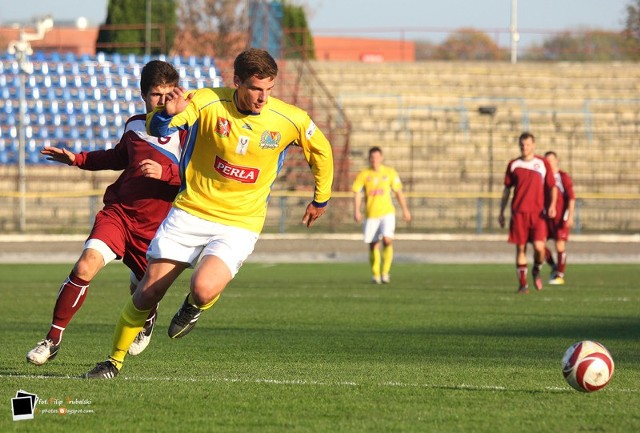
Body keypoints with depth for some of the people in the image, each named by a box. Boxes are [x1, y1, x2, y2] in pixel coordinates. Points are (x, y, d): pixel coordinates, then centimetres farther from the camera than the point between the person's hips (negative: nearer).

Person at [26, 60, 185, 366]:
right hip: (118, 212, 2)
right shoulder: (134, 125, 8)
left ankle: (148, 321, 50)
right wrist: (77, 159, 26)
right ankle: (53, 339, -9)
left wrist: (165, 172, -29)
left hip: (153, 226, -2)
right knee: (86, 266, -20)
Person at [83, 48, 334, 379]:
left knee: (204, 289, -26)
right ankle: (115, 361, 20)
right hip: (190, 212, 1)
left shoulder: (291, 121, -9)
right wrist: (167, 115, -42)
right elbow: (156, 128, -19)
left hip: (240, 225, -1)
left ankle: (194, 308, 12)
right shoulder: (206, 103, -13)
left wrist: (321, 199, 20)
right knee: (148, 293, -2)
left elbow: (321, 150, 11)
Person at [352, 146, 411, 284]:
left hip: (387, 213, -1)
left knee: (387, 240, -20)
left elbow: (398, 192, 11)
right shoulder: (363, 175, 1)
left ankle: (385, 272, -12)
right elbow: (357, 193, -1)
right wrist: (356, 211, -14)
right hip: (371, 215, 1)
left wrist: (405, 209, 10)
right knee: (373, 245, 3)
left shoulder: (390, 173, 3)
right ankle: (376, 275, 19)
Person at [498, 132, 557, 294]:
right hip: (518, 212, 1)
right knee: (520, 248, -1)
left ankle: (537, 270, 17)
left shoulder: (543, 163, 5)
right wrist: (501, 212, 12)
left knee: (539, 246, -14)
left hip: (537, 213, -1)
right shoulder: (513, 164, 9)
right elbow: (507, 189, 15)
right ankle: (523, 284, 6)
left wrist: (552, 205, -10)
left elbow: (552, 187, 7)